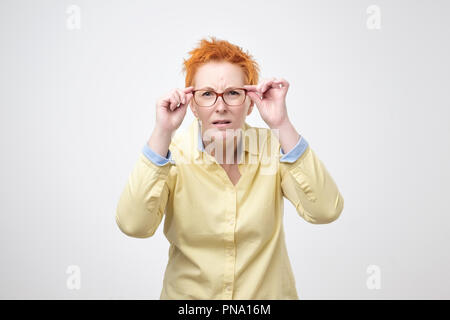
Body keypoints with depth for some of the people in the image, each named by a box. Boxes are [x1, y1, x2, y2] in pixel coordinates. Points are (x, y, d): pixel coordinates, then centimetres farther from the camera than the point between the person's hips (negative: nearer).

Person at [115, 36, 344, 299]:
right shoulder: (172, 153, -9)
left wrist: (282, 125, -25)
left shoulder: (272, 147, -8)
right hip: (189, 293, 0)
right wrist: (162, 133, -25)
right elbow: (133, 225, -22)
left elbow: (325, 211, -21)